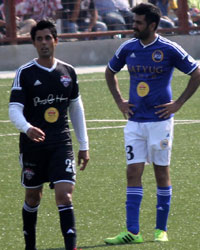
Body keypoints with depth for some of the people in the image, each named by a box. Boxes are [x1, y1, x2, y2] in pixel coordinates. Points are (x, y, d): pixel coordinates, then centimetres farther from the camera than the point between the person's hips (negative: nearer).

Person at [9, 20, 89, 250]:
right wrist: (27, 128, -34)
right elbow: (14, 109, -12)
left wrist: (84, 145, 16)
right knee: (33, 197, 11)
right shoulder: (24, 73, -4)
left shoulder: (68, 71, 6)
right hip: (32, 145, -1)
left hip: (61, 144, 1)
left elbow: (76, 108, 16)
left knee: (64, 195, -13)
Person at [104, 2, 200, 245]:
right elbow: (110, 72, 22)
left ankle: (161, 229, 12)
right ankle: (132, 232, -4)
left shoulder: (169, 49, -8)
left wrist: (178, 103, -5)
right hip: (134, 121, 4)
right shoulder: (128, 48, 4)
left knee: (162, 172, 4)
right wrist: (119, 101, 13)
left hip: (160, 120, -3)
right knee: (133, 173, -3)